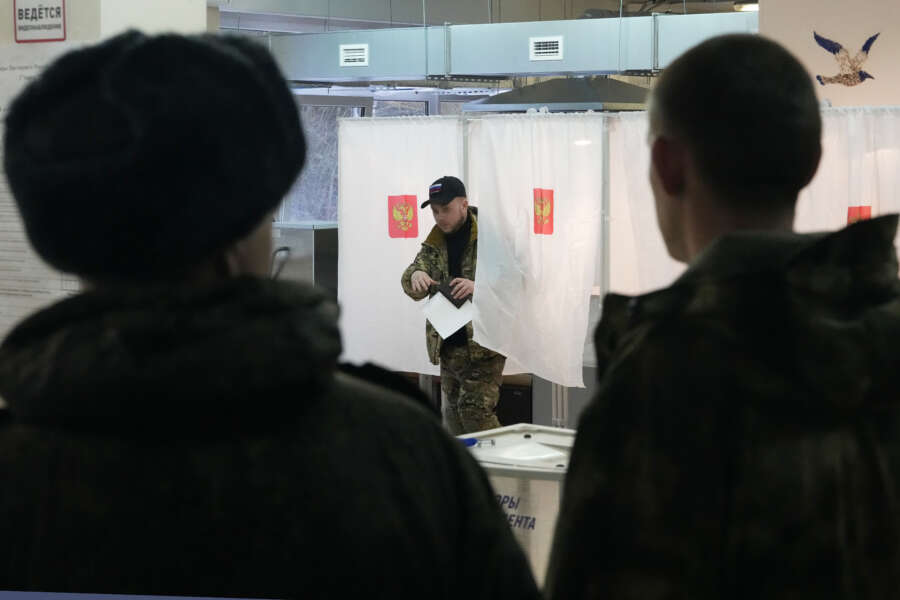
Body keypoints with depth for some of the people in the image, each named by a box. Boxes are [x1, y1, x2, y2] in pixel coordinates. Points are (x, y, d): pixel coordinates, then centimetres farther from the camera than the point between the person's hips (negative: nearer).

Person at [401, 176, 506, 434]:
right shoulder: (435, 243, 12)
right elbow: (410, 285, 9)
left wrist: (479, 286, -30)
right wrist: (416, 276, -17)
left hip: (483, 344, -6)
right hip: (448, 344, 7)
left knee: (476, 409, -14)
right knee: (452, 412, 9)